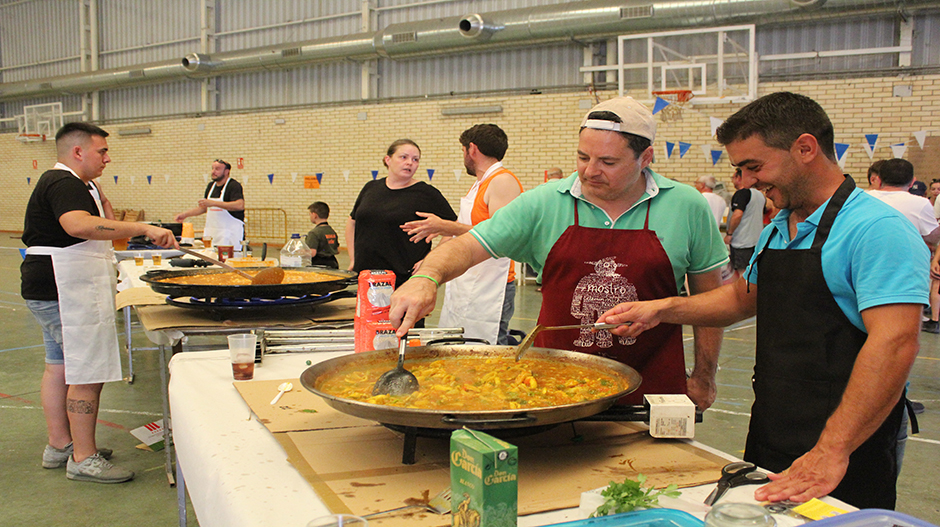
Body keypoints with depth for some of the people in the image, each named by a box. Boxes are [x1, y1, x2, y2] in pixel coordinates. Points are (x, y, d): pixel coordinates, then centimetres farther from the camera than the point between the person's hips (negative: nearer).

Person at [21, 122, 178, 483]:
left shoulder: (62, 183, 18)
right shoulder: (64, 184, -16)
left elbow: (104, 226, 21)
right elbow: (79, 225, -38)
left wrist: (97, 192, 9)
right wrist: (144, 229, -42)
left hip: (56, 293, 12)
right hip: (69, 294, -12)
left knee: (59, 366, 16)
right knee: (88, 374, -8)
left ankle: (60, 445, 26)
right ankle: (84, 459, -2)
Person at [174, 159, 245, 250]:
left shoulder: (234, 185, -9)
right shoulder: (211, 186, 16)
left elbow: (240, 205, -26)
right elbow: (204, 207, 29)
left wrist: (213, 203, -26)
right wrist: (185, 214, 19)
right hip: (211, 234, 7)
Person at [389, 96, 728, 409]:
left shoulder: (687, 207, -3)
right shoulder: (543, 204, -4)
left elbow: (709, 295, 6)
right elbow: (469, 246, -5)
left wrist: (703, 378, 6)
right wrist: (428, 277, -26)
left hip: (651, 389, 0)